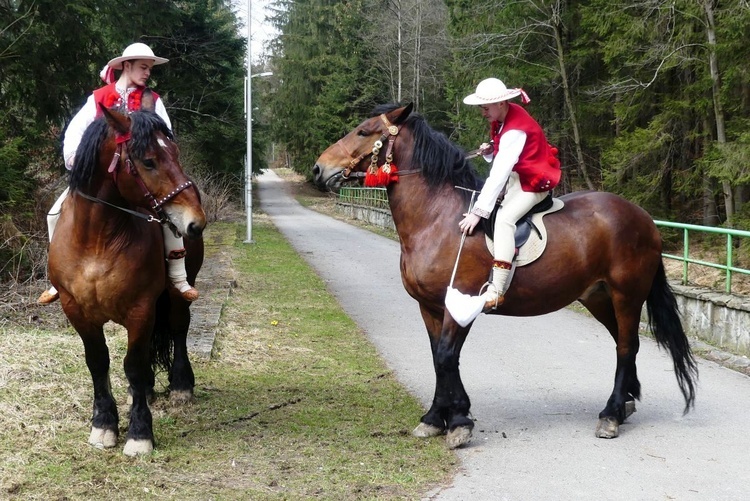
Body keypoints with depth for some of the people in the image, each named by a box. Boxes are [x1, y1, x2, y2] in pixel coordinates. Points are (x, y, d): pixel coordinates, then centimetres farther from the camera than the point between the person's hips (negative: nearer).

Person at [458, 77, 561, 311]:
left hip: (533, 183, -11)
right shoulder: (504, 118, 2)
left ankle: (496, 291, -38)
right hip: (516, 177, 11)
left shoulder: (514, 131, -27)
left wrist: (479, 212, -35)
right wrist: (490, 151, -8)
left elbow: (499, 174, -32)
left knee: (503, 218, -31)